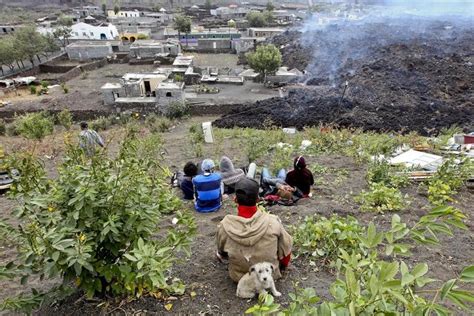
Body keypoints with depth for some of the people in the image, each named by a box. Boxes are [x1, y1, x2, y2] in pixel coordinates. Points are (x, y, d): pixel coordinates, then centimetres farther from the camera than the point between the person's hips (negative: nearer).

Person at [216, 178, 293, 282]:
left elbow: (221, 252, -3)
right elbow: (286, 248, -9)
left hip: (238, 277, 1)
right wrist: (283, 265, 15)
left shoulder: (225, 225, -24)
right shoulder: (273, 222, -26)